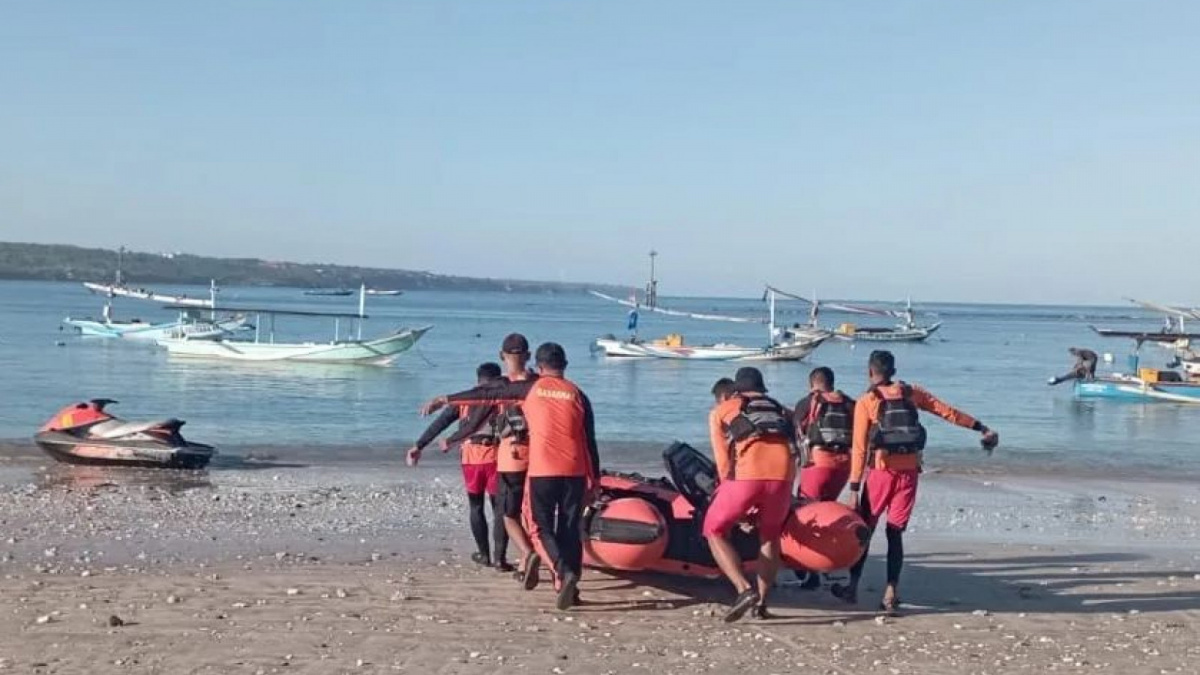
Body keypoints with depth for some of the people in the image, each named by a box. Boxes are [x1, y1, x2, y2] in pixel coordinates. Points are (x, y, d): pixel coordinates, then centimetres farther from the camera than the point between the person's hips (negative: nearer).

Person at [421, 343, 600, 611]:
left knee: (542, 527, 5)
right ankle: (568, 587, 10)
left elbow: (487, 393, 10)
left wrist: (446, 399, 17)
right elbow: (590, 441, 7)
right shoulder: (577, 394, 8)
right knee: (571, 529, 11)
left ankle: (564, 572, -18)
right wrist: (595, 479, 14)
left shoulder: (531, 388, 5)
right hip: (575, 471, 2)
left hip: (542, 470, -2)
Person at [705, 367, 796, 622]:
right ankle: (761, 602, 23)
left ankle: (744, 589, -1)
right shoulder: (782, 411, 32)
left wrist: (741, 510, 24)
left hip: (746, 475, -3)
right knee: (770, 536, 27)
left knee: (715, 531, 16)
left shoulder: (721, 411, 24)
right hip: (782, 475, 3)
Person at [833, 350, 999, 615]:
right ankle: (891, 593, 3)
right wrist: (983, 429, 14)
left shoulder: (866, 402, -4)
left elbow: (860, 448, -7)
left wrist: (854, 488, -6)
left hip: (881, 472, -3)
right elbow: (949, 412, 6)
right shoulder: (912, 393, 5)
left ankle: (852, 587, 15)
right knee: (895, 533, 8)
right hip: (909, 473, 3)